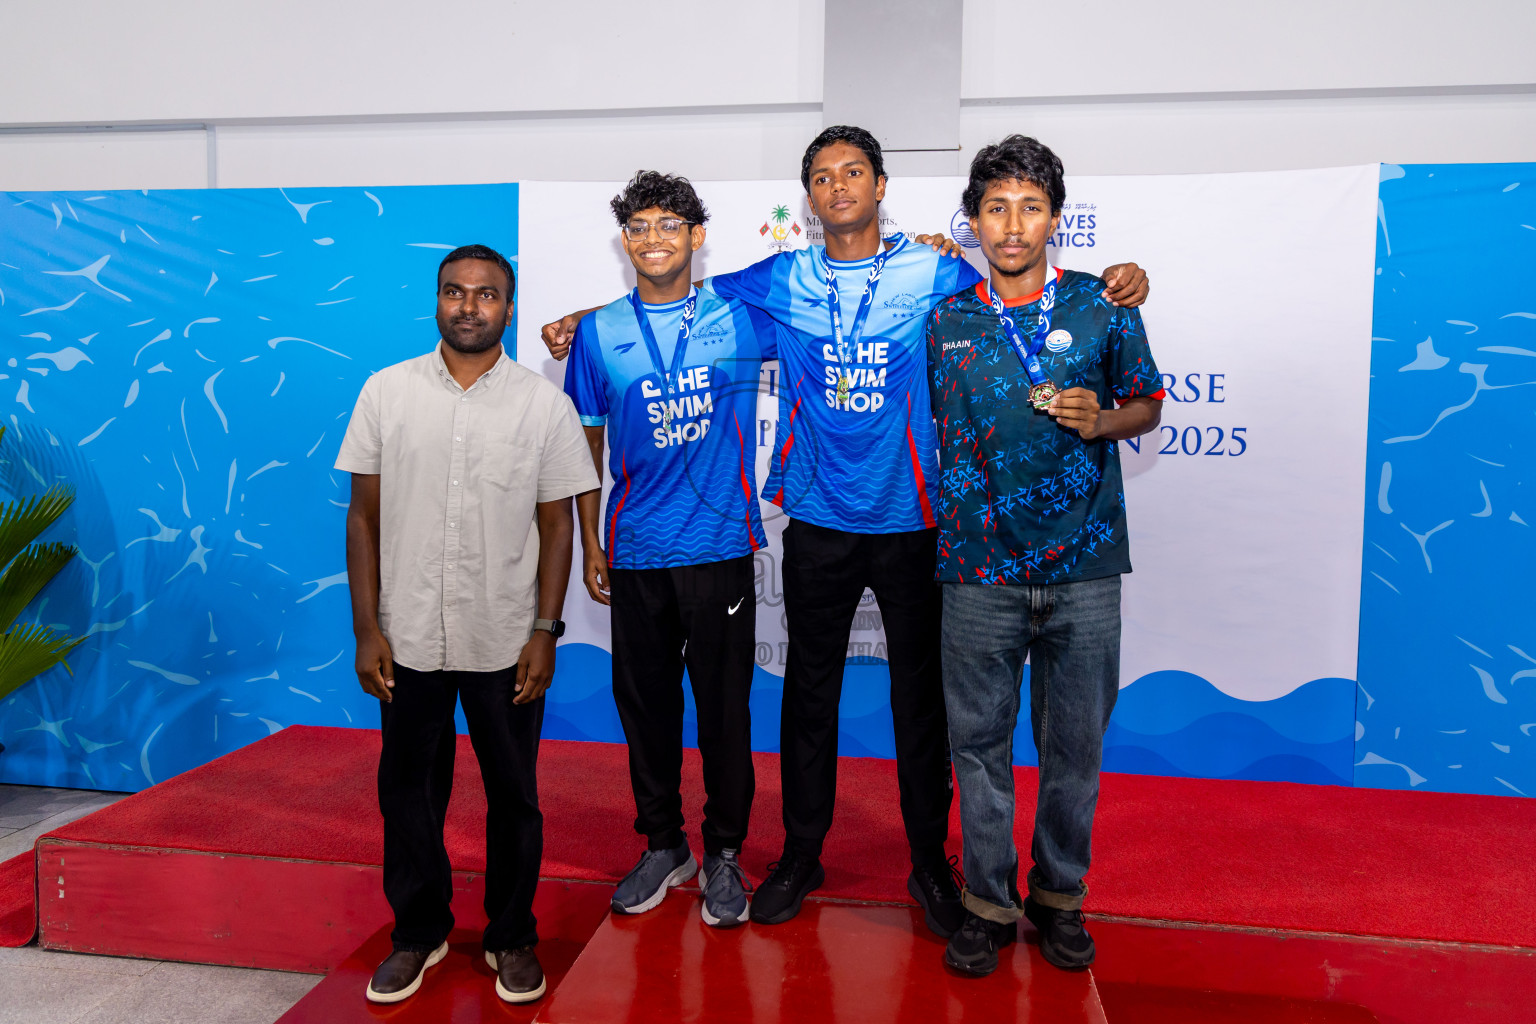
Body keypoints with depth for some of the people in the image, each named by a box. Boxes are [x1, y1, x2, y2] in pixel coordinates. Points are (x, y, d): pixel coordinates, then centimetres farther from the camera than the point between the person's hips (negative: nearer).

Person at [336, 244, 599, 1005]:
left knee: (512, 794, 10)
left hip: (505, 642, -1)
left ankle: (511, 938, 30)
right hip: (409, 637, 1)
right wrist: (367, 630, -2)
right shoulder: (387, 391, 1)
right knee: (407, 789, 13)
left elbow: (556, 526, 1)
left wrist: (546, 632, -5)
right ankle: (419, 933, 34)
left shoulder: (544, 405, -1)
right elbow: (364, 517, 3)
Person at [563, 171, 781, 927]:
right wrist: (590, 544, 8)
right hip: (636, 552, 2)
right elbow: (587, 443, 10)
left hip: (721, 546, -1)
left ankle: (724, 855, 25)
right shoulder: (599, 333, 5)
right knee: (645, 704, 11)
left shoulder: (741, 317, 1)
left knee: (724, 708, 6)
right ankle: (662, 847, 31)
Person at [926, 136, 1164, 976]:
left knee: (1075, 742, 10)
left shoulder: (1102, 305, 3)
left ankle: (1059, 895, 30)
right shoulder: (945, 322, 6)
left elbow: (1148, 405, 10)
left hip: (1082, 566, 0)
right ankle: (988, 901, 24)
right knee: (979, 740, 7)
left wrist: (1101, 420, -8)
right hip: (978, 566, 0)